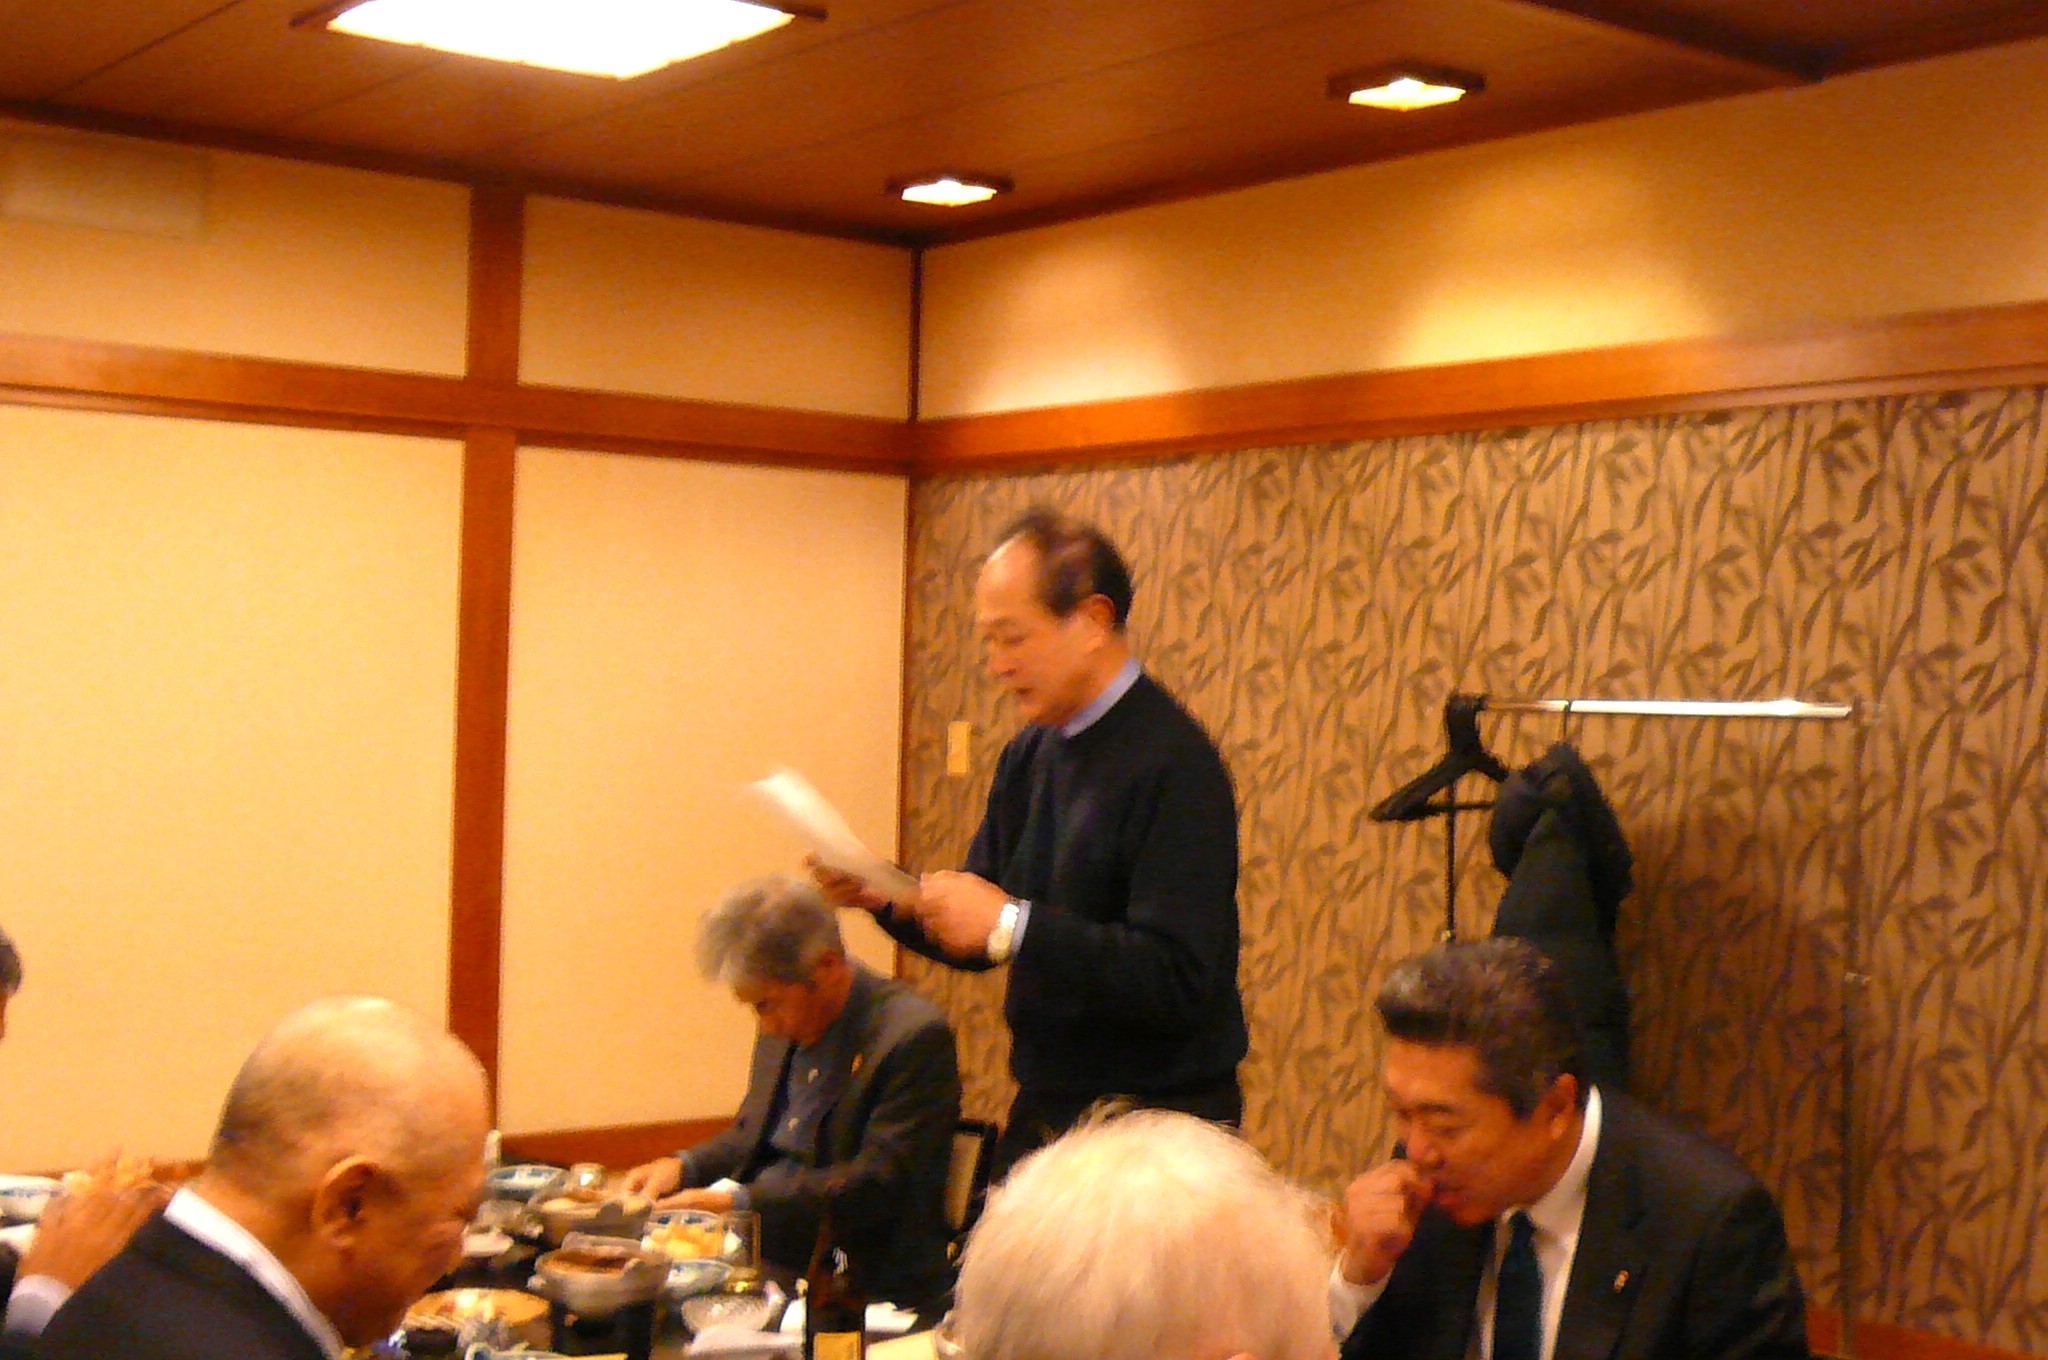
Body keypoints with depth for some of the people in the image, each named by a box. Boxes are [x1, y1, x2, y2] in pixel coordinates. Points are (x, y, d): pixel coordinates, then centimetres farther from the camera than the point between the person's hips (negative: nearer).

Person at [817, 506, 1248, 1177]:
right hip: (1040, 1118, 7)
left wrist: (1010, 925, -26)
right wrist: (887, 897, -4)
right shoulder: (1029, 755, 7)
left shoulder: (1174, 764, -18)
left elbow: (1178, 979, -26)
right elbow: (977, 936, 14)